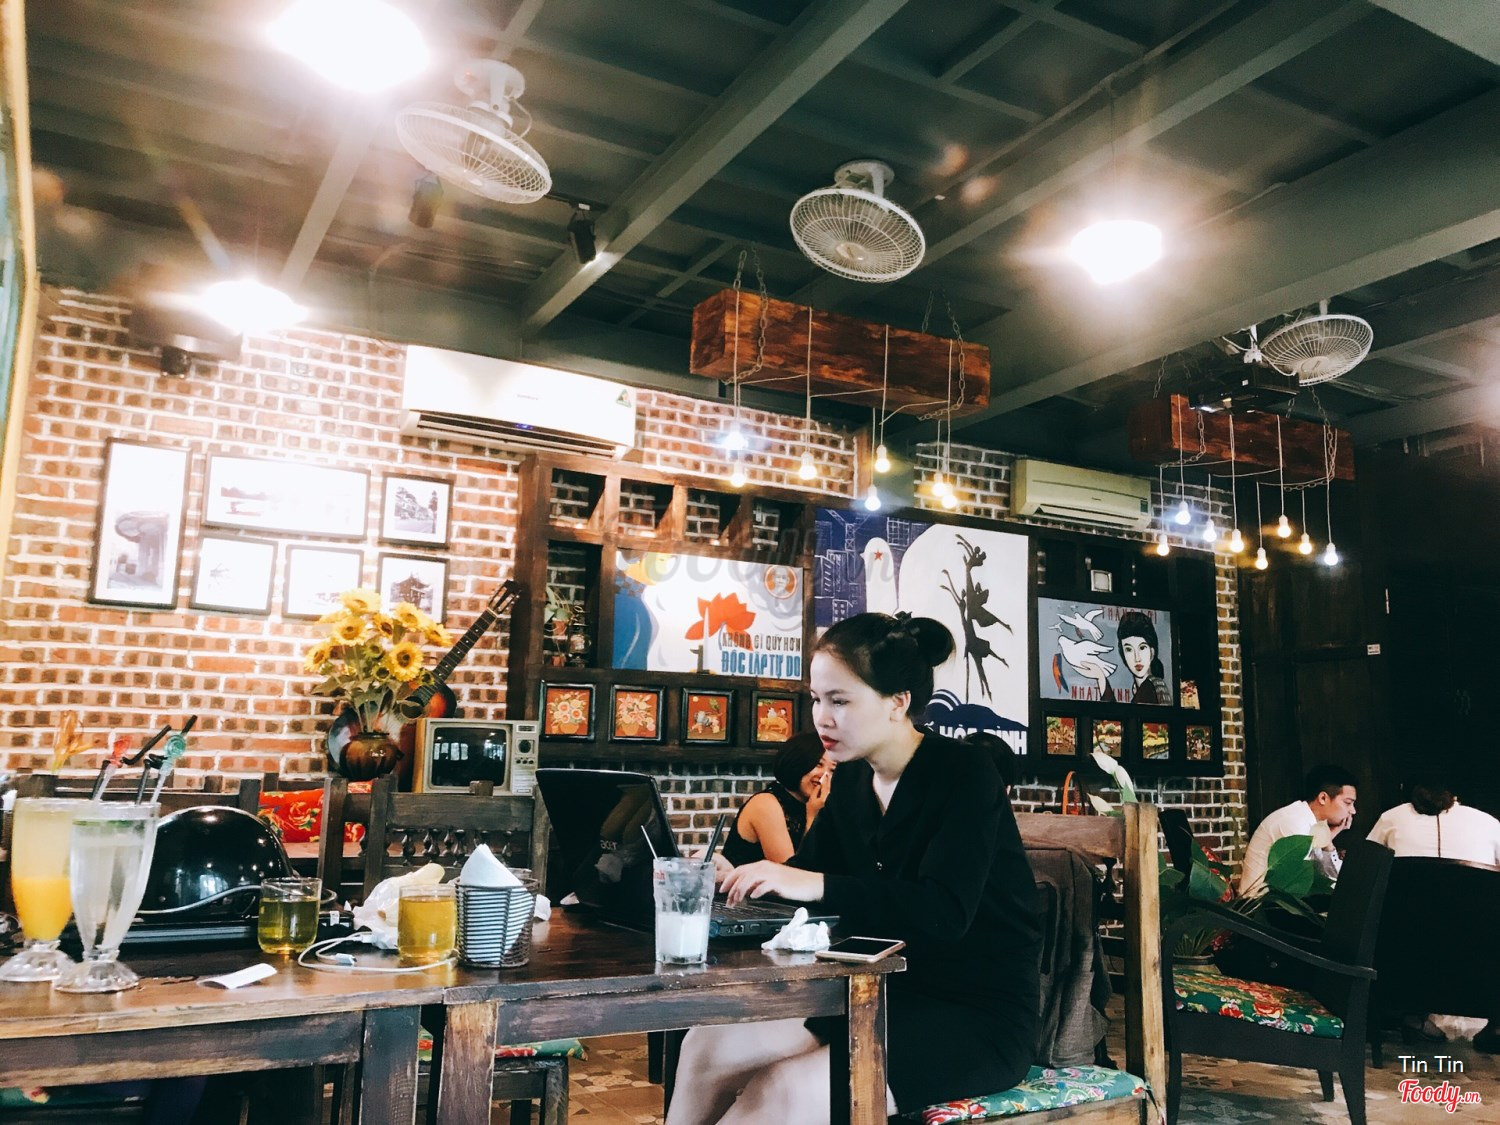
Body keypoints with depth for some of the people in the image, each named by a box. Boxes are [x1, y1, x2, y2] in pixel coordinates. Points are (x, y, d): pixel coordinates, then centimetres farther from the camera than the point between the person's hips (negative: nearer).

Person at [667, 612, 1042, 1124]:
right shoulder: (852, 780, 6)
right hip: (890, 996, 7)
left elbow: (945, 914, -28)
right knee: (707, 1047, -8)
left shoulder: (964, 774, -15)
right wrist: (736, 878, -9)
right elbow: (803, 875, 11)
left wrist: (818, 885, -34)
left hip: (982, 1016, -7)